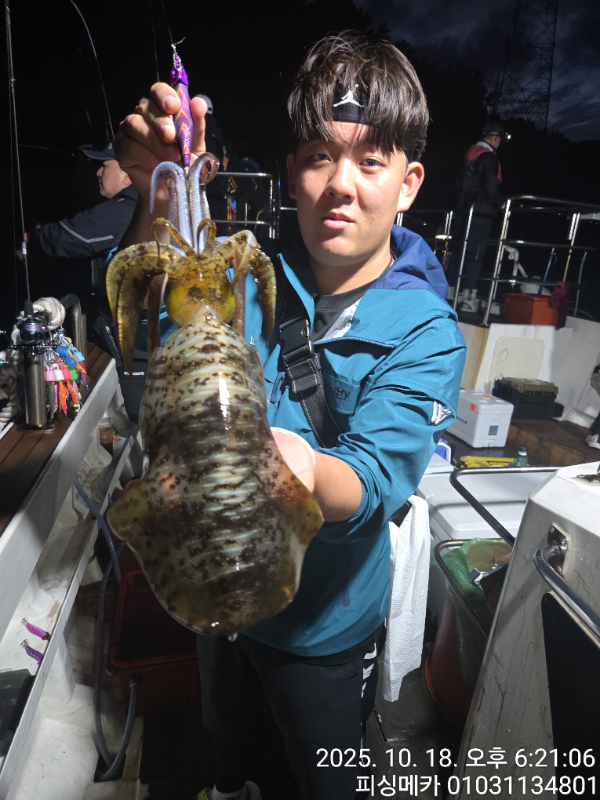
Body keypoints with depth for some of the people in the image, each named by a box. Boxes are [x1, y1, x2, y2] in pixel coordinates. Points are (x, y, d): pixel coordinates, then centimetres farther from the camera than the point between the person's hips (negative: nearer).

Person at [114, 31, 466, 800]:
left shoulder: (426, 333, -23)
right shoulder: (254, 277, -13)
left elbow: (376, 481, -34)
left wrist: (302, 470, -56)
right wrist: (160, 195, -39)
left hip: (324, 620, -3)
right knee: (224, 721, 36)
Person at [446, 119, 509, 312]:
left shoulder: (470, 153, 14)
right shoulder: (488, 157, -10)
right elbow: (491, 187, -16)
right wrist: (501, 203, -1)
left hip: (462, 211, 8)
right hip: (480, 214, -8)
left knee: (458, 253, 11)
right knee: (475, 256, -6)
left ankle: (449, 293, 14)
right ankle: (469, 298, -7)